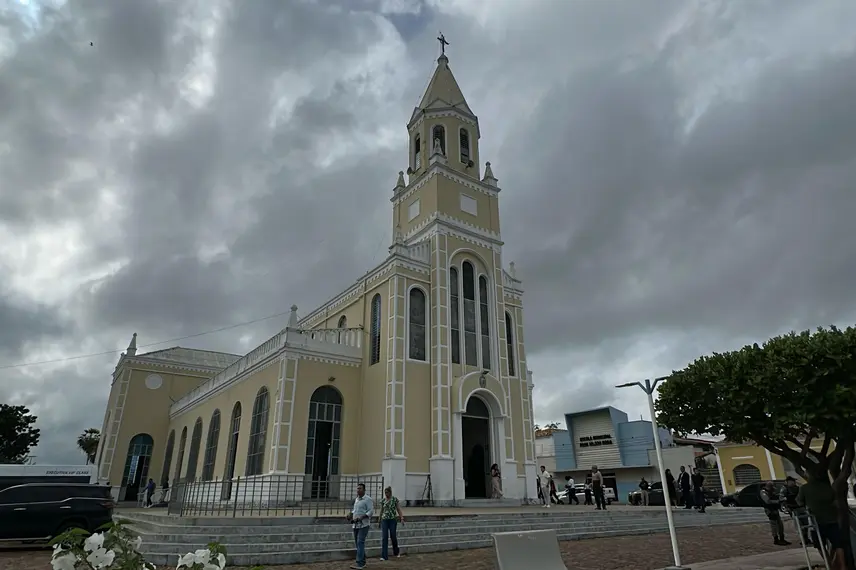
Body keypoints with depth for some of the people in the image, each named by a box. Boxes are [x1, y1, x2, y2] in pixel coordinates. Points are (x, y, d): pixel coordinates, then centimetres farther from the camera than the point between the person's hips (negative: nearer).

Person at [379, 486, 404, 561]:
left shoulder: (395, 499, -3)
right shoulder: (382, 500, 5)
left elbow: (398, 509, -4)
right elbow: (381, 511, 14)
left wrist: (401, 518, -14)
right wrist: (379, 520, 19)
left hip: (393, 520, -2)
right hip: (384, 520, 2)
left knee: (393, 536, 5)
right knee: (384, 537, -5)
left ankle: (396, 552, 32)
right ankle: (384, 556, -1)